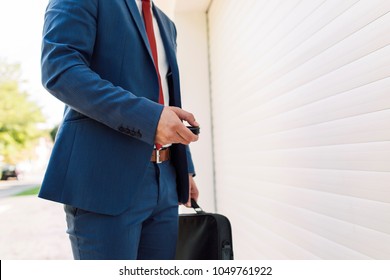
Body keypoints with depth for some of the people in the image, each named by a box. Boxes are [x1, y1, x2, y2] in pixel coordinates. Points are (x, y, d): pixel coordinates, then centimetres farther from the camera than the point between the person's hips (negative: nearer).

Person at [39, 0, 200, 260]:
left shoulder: (166, 25, 23)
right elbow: (59, 69, -14)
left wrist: (185, 167, 16)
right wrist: (148, 117, -24)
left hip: (163, 180, 7)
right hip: (105, 176, -7)